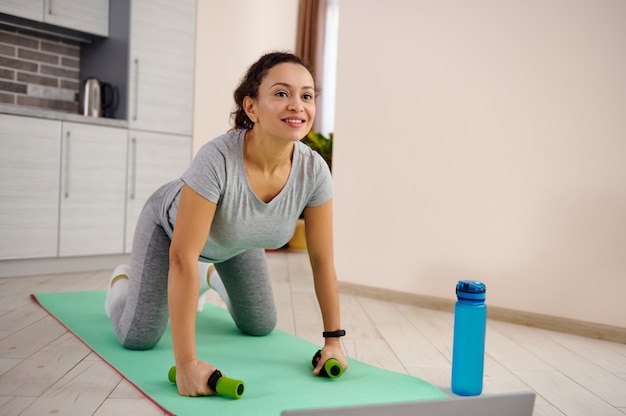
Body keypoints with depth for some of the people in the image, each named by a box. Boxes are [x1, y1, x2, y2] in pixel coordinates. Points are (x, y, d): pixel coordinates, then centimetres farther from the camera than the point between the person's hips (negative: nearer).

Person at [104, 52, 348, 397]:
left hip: (237, 244, 4)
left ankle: (213, 276, 43)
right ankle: (122, 281, 29)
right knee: (138, 337, -8)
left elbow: (322, 260, -19)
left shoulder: (314, 171, -30)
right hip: (170, 224, -4)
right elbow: (183, 258, -42)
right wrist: (187, 363, -42)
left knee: (261, 327, 13)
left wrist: (333, 340, -15)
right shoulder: (217, 159, -44)